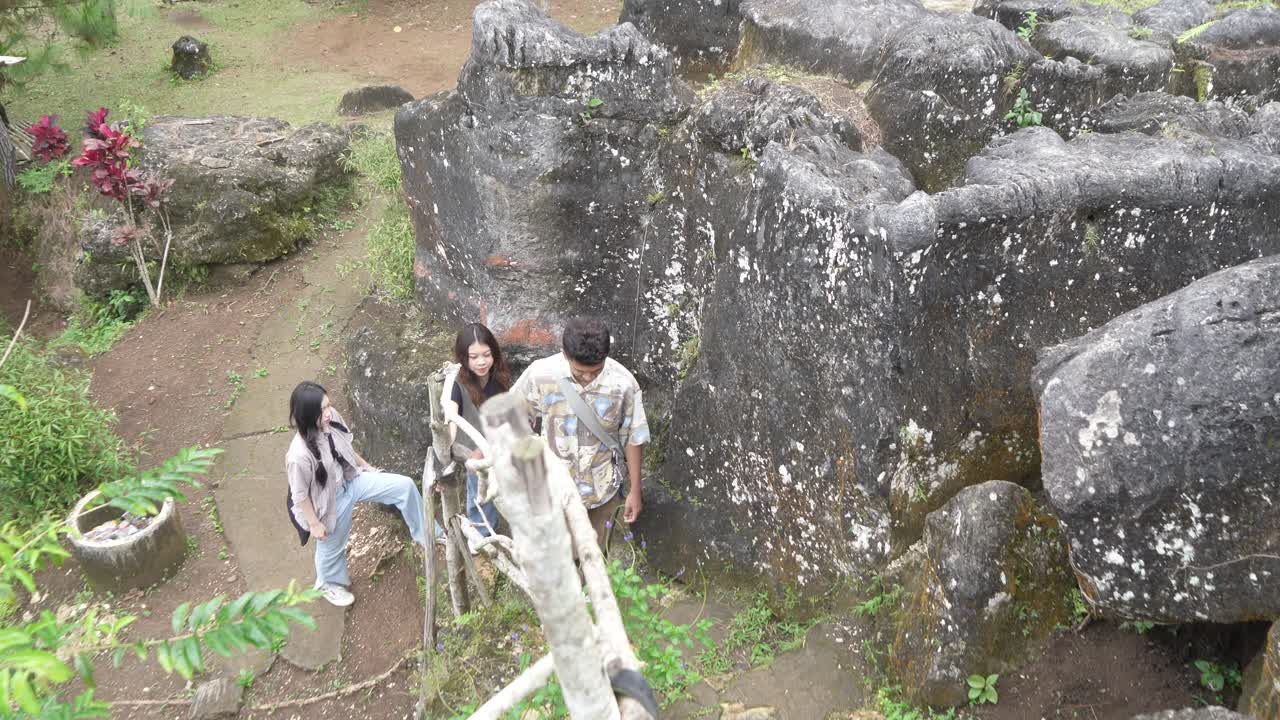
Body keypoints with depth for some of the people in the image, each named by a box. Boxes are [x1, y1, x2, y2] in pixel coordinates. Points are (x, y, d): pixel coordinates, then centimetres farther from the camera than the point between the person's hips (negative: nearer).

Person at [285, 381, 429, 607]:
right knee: (332, 546, 21)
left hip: (351, 480, 6)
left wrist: (366, 466, 14)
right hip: (332, 501, -6)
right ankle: (328, 584, 55)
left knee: (404, 486, 0)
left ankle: (426, 535, 23)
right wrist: (314, 524, -11)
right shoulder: (299, 456, -39)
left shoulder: (331, 419, -21)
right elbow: (300, 494, -23)